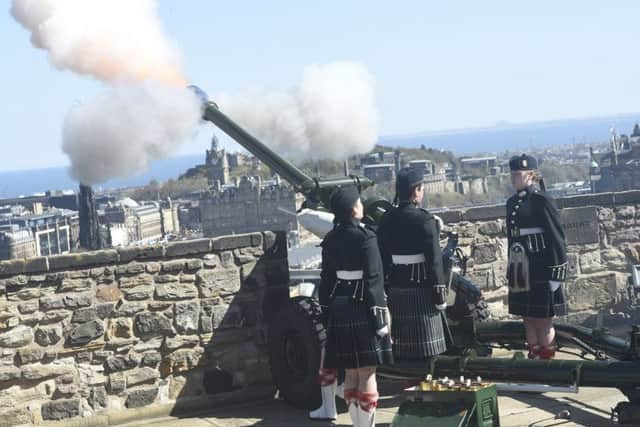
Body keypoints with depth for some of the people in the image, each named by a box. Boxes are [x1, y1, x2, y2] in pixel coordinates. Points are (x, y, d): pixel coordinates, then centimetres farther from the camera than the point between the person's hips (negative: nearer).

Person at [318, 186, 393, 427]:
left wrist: (327, 313, 17)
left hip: (339, 310, 7)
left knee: (351, 372, 14)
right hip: (361, 309, -6)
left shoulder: (330, 239, 6)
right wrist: (380, 318, -12)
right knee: (367, 372, -1)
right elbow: (373, 280, -15)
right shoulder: (365, 237, -13)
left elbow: (326, 279, 10)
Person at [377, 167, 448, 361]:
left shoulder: (386, 220, 4)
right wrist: (440, 294, -9)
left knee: (400, 349, 11)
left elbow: (381, 259, 7)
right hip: (421, 290, -5)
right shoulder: (424, 220, -13)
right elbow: (434, 260, -14)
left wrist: (383, 290, 14)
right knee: (425, 349, 0)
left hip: (396, 291, 6)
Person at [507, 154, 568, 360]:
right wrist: (511, 270, 17)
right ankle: (534, 357, 21)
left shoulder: (541, 200, -9)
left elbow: (557, 237, -11)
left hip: (540, 269, -7)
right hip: (521, 270, 7)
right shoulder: (512, 202, 12)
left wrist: (557, 272, -14)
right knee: (528, 319, 12)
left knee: (543, 320, 0)